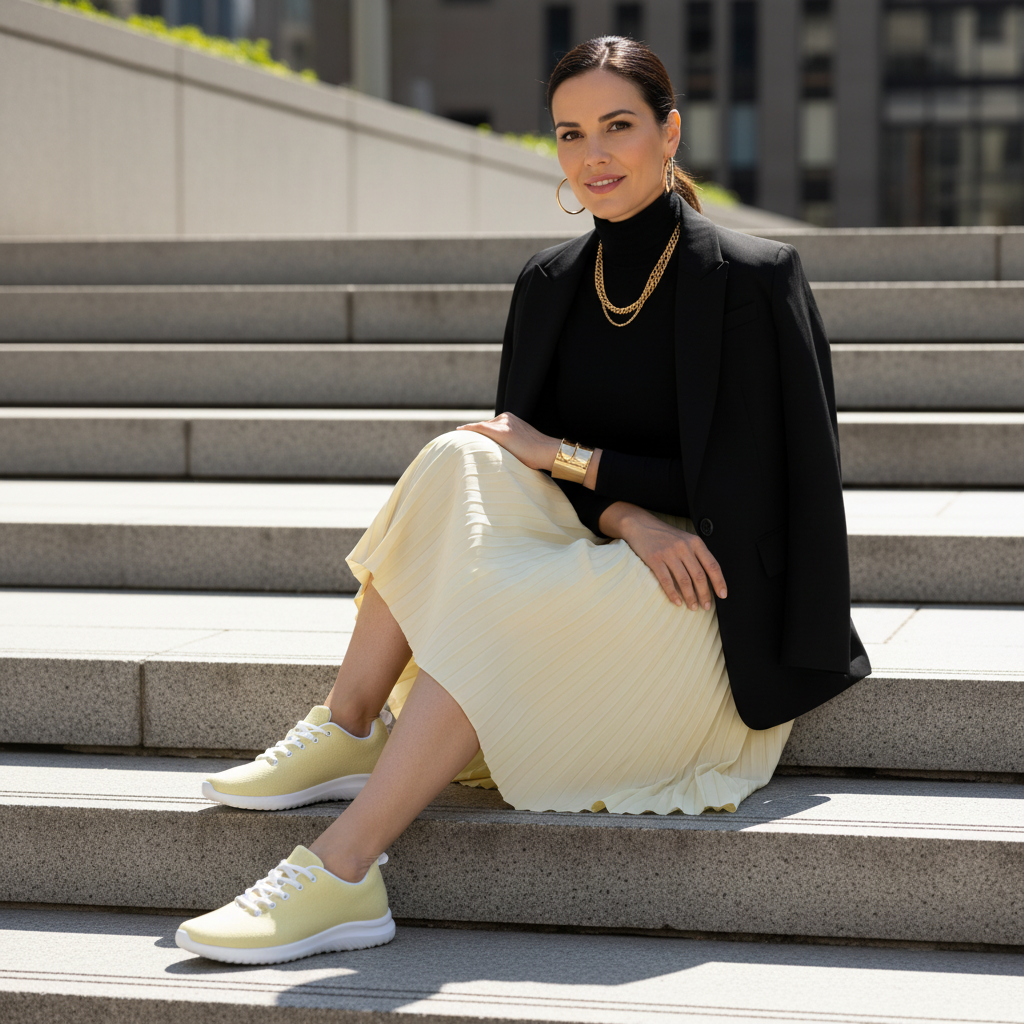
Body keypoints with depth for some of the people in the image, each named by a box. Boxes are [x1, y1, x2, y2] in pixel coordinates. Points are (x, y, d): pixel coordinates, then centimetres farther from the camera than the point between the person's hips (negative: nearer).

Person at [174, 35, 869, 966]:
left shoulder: (751, 278, -10)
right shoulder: (552, 284, 7)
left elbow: (749, 480, -13)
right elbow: (527, 441, 5)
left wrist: (563, 458, -12)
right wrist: (624, 515, -17)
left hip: (704, 608, -5)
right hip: (602, 568, 6)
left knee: (488, 602, -30)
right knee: (459, 463, -21)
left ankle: (342, 873, -32)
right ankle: (344, 737, -17)